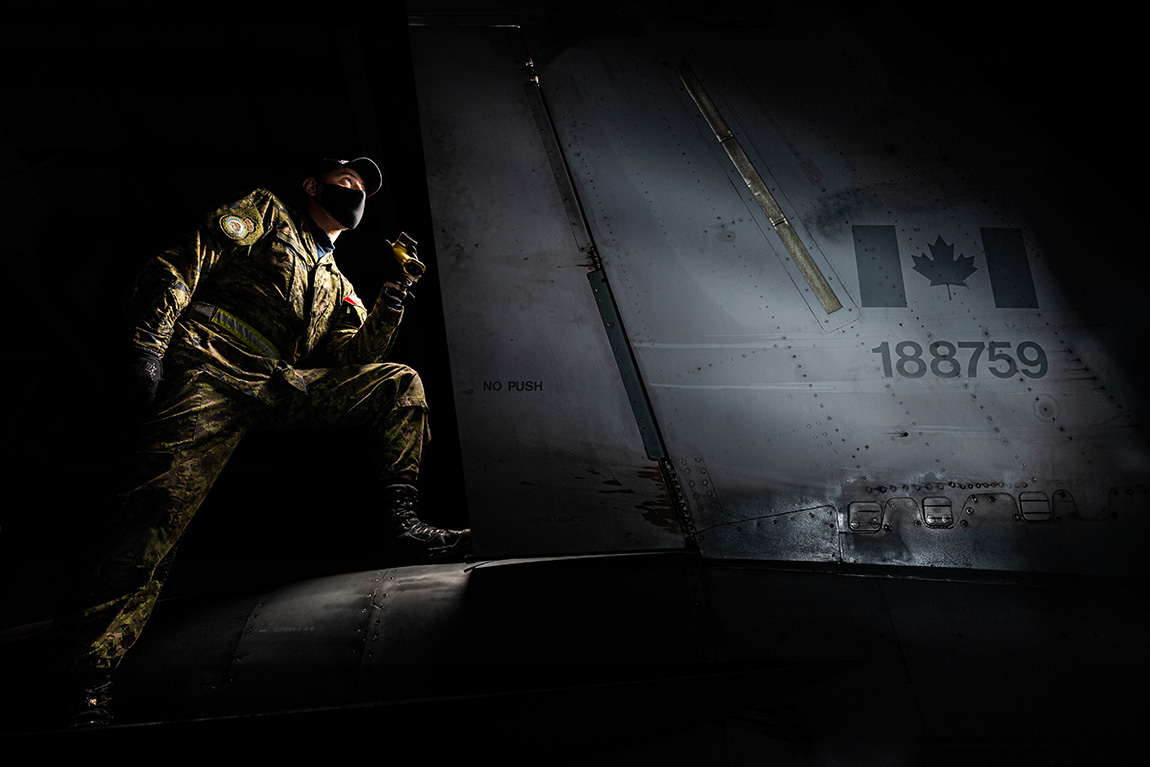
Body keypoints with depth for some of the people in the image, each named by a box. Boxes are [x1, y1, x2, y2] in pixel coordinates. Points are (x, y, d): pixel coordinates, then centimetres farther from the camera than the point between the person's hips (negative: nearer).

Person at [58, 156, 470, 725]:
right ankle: (86, 676, -25)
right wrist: (147, 343, -10)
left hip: (278, 387, 5)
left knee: (399, 383, -7)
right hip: (207, 372, -5)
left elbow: (358, 356, 20)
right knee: (164, 498, -25)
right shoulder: (265, 212, 18)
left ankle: (399, 524, -16)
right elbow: (182, 264, 5)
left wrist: (395, 293, 10)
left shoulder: (338, 287, 33)